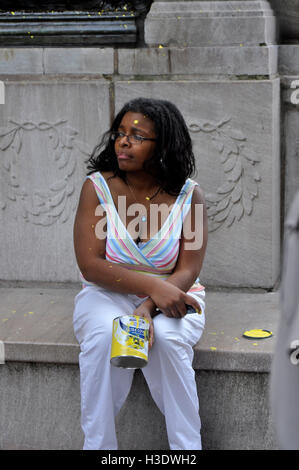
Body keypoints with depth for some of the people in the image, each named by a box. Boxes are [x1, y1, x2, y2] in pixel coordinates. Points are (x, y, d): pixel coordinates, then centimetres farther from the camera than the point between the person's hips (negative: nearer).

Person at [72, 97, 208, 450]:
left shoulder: (188, 194, -6)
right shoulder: (98, 187, -7)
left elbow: (188, 271, -10)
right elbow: (90, 265, -14)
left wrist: (148, 308, -29)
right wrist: (152, 285, -27)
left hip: (170, 296, 0)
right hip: (108, 294, 0)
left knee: (165, 339, -33)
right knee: (104, 335, -33)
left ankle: (187, 447, -20)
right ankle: (98, 445, -21)